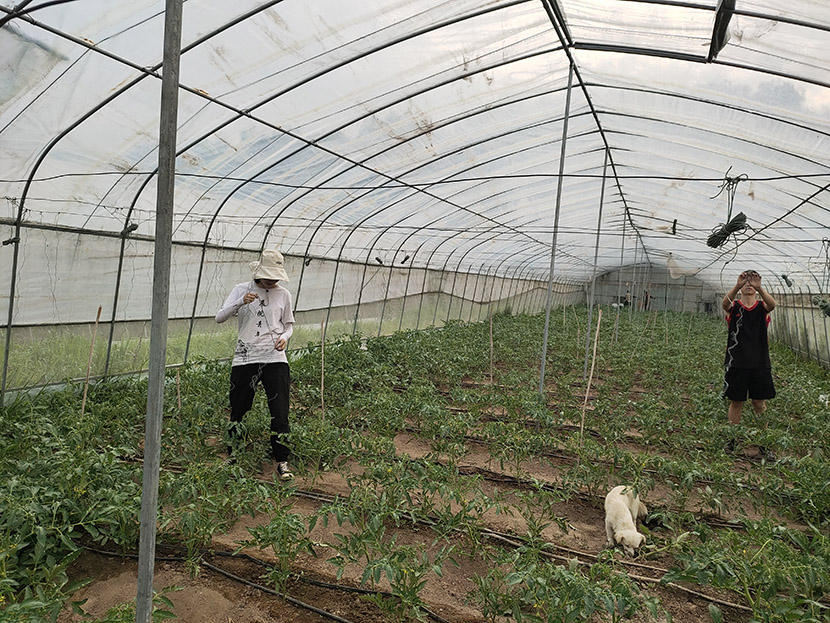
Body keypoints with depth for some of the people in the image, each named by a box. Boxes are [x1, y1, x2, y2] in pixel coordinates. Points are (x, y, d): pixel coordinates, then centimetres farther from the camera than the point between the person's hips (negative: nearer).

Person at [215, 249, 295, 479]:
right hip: (245, 358, 0)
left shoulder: (283, 294, 7)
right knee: (237, 410, 9)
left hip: (275, 359, 1)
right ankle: (230, 455, 30)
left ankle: (281, 460, 9)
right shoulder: (241, 289, 3)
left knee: (280, 413, -3)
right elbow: (219, 317, -5)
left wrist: (285, 337, -5)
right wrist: (240, 302, -22)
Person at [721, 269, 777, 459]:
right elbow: (725, 303, -24)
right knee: (736, 403, 7)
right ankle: (731, 440, 18)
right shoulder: (734, 307, 1)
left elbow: (772, 304, -21)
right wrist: (737, 286, -40)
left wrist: (759, 288, -38)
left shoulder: (762, 307, 4)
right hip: (737, 363, -1)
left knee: (760, 403, 8)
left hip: (760, 363, 1)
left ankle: (763, 444, 18)